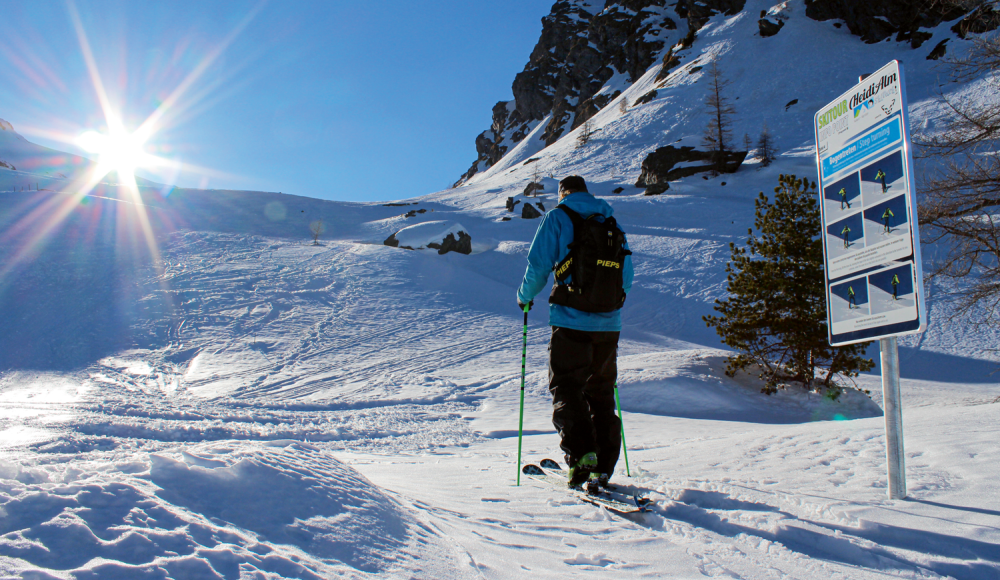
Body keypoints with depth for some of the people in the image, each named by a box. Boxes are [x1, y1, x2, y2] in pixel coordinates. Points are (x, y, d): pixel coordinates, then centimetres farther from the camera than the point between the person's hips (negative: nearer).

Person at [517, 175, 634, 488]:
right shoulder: (612, 224, 16)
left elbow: (539, 264, -4)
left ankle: (581, 453, -17)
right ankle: (603, 466, 13)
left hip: (571, 321, -5)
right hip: (609, 323, 5)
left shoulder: (558, 217, 2)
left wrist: (525, 296, 13)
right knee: (602, 393, 12)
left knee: (566, 387, 1)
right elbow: (627, 275, 18)